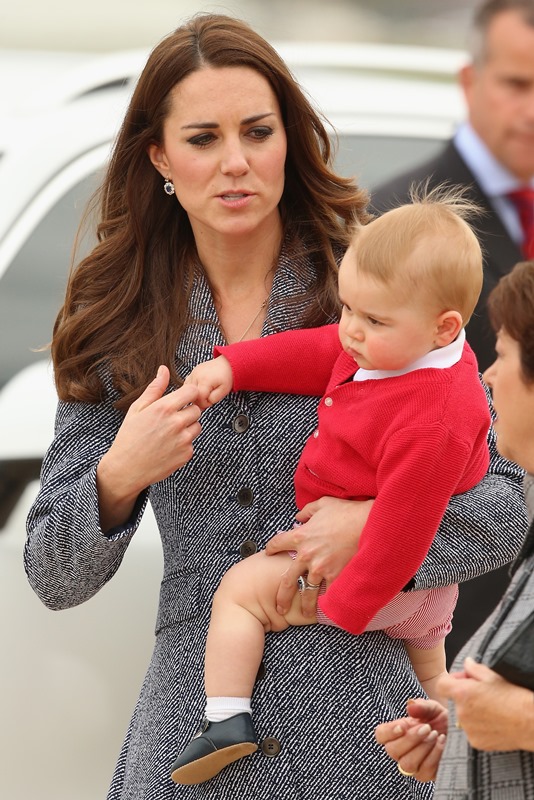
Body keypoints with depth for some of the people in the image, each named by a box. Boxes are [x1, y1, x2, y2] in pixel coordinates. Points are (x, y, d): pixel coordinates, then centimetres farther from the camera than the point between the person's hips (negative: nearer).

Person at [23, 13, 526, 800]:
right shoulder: (120, 328, 3)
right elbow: (56, 579, 2)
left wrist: (382, 523, -18)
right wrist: (119, 477, -17)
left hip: (354, 734, -1)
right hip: (191, 725, 1)